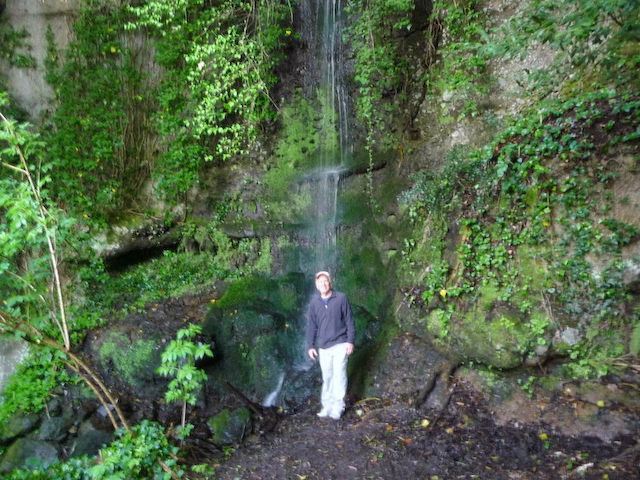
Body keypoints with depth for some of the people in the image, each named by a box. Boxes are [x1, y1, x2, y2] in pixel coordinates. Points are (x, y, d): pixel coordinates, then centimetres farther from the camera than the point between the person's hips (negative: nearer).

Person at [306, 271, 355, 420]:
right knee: (327, 377, 9)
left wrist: (350, 341, -8)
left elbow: (349, 321, -4)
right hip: (323, 346, 3)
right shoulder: (314, 303, 3)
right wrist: (310, 346, 6)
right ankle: (327, 406, 19)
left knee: (339, 375, -3)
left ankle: (338, 407, 7)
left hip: (340, 344, -3)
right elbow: (311, 326, 8)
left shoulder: (341, 298, -6)